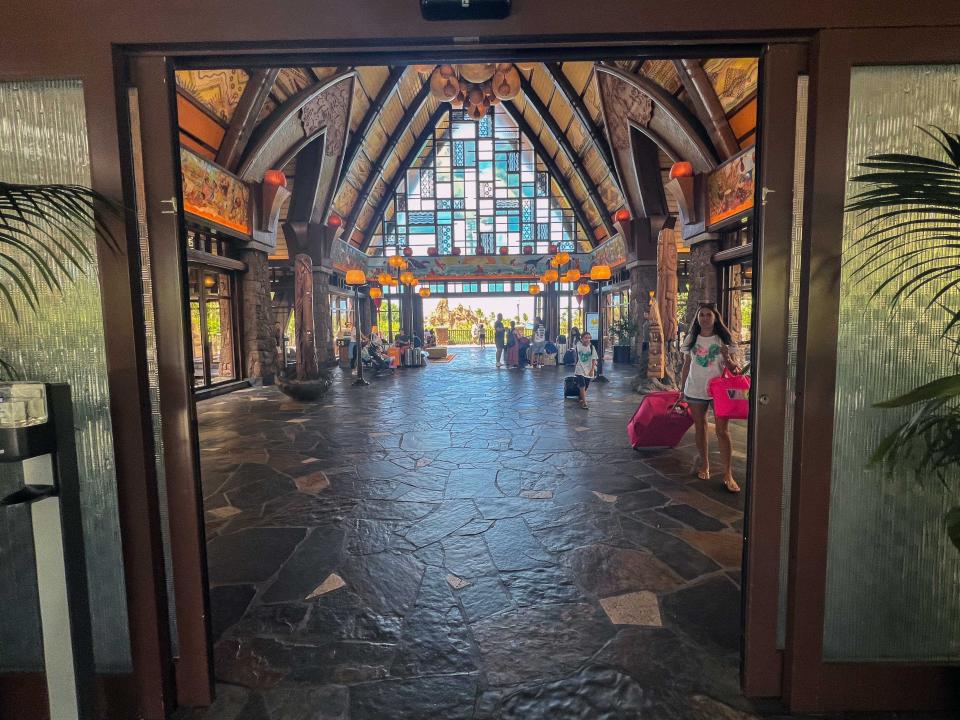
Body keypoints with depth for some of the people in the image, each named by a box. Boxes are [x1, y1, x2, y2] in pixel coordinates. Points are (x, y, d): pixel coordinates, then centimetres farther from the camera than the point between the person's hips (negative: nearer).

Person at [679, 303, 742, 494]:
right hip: (695, 391, 2)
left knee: (722, 430, -6)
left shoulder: (724, 339, 0)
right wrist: (682, 390, 8)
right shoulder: (691, 339, 5)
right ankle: (704, 465, 26)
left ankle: (727, 474, 0)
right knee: (700, 428, 11)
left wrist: (727, 358, -20)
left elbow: (734, 368, 2)